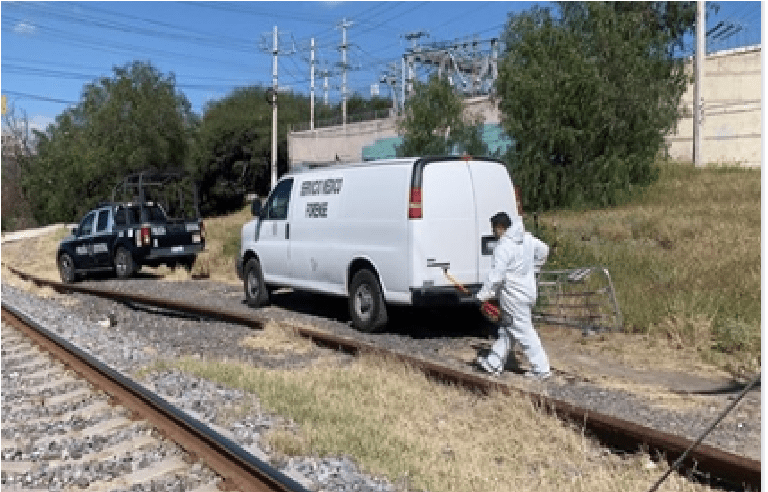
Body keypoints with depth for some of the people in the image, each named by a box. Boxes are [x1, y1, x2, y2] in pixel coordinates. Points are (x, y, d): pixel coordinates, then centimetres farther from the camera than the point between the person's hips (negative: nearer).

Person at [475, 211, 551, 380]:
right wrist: (532, 270, 26)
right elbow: (543, 250, 19)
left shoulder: (504, 247, -22)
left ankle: (541, 369, 7)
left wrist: (483, 295, -15)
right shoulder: (526, 238, 4)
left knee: (524, 332, 0)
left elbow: (496, 276, -24)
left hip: (515, 297, -10)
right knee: (506, 329, 17)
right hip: (527, 289, 10)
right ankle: (494, 363, 28)